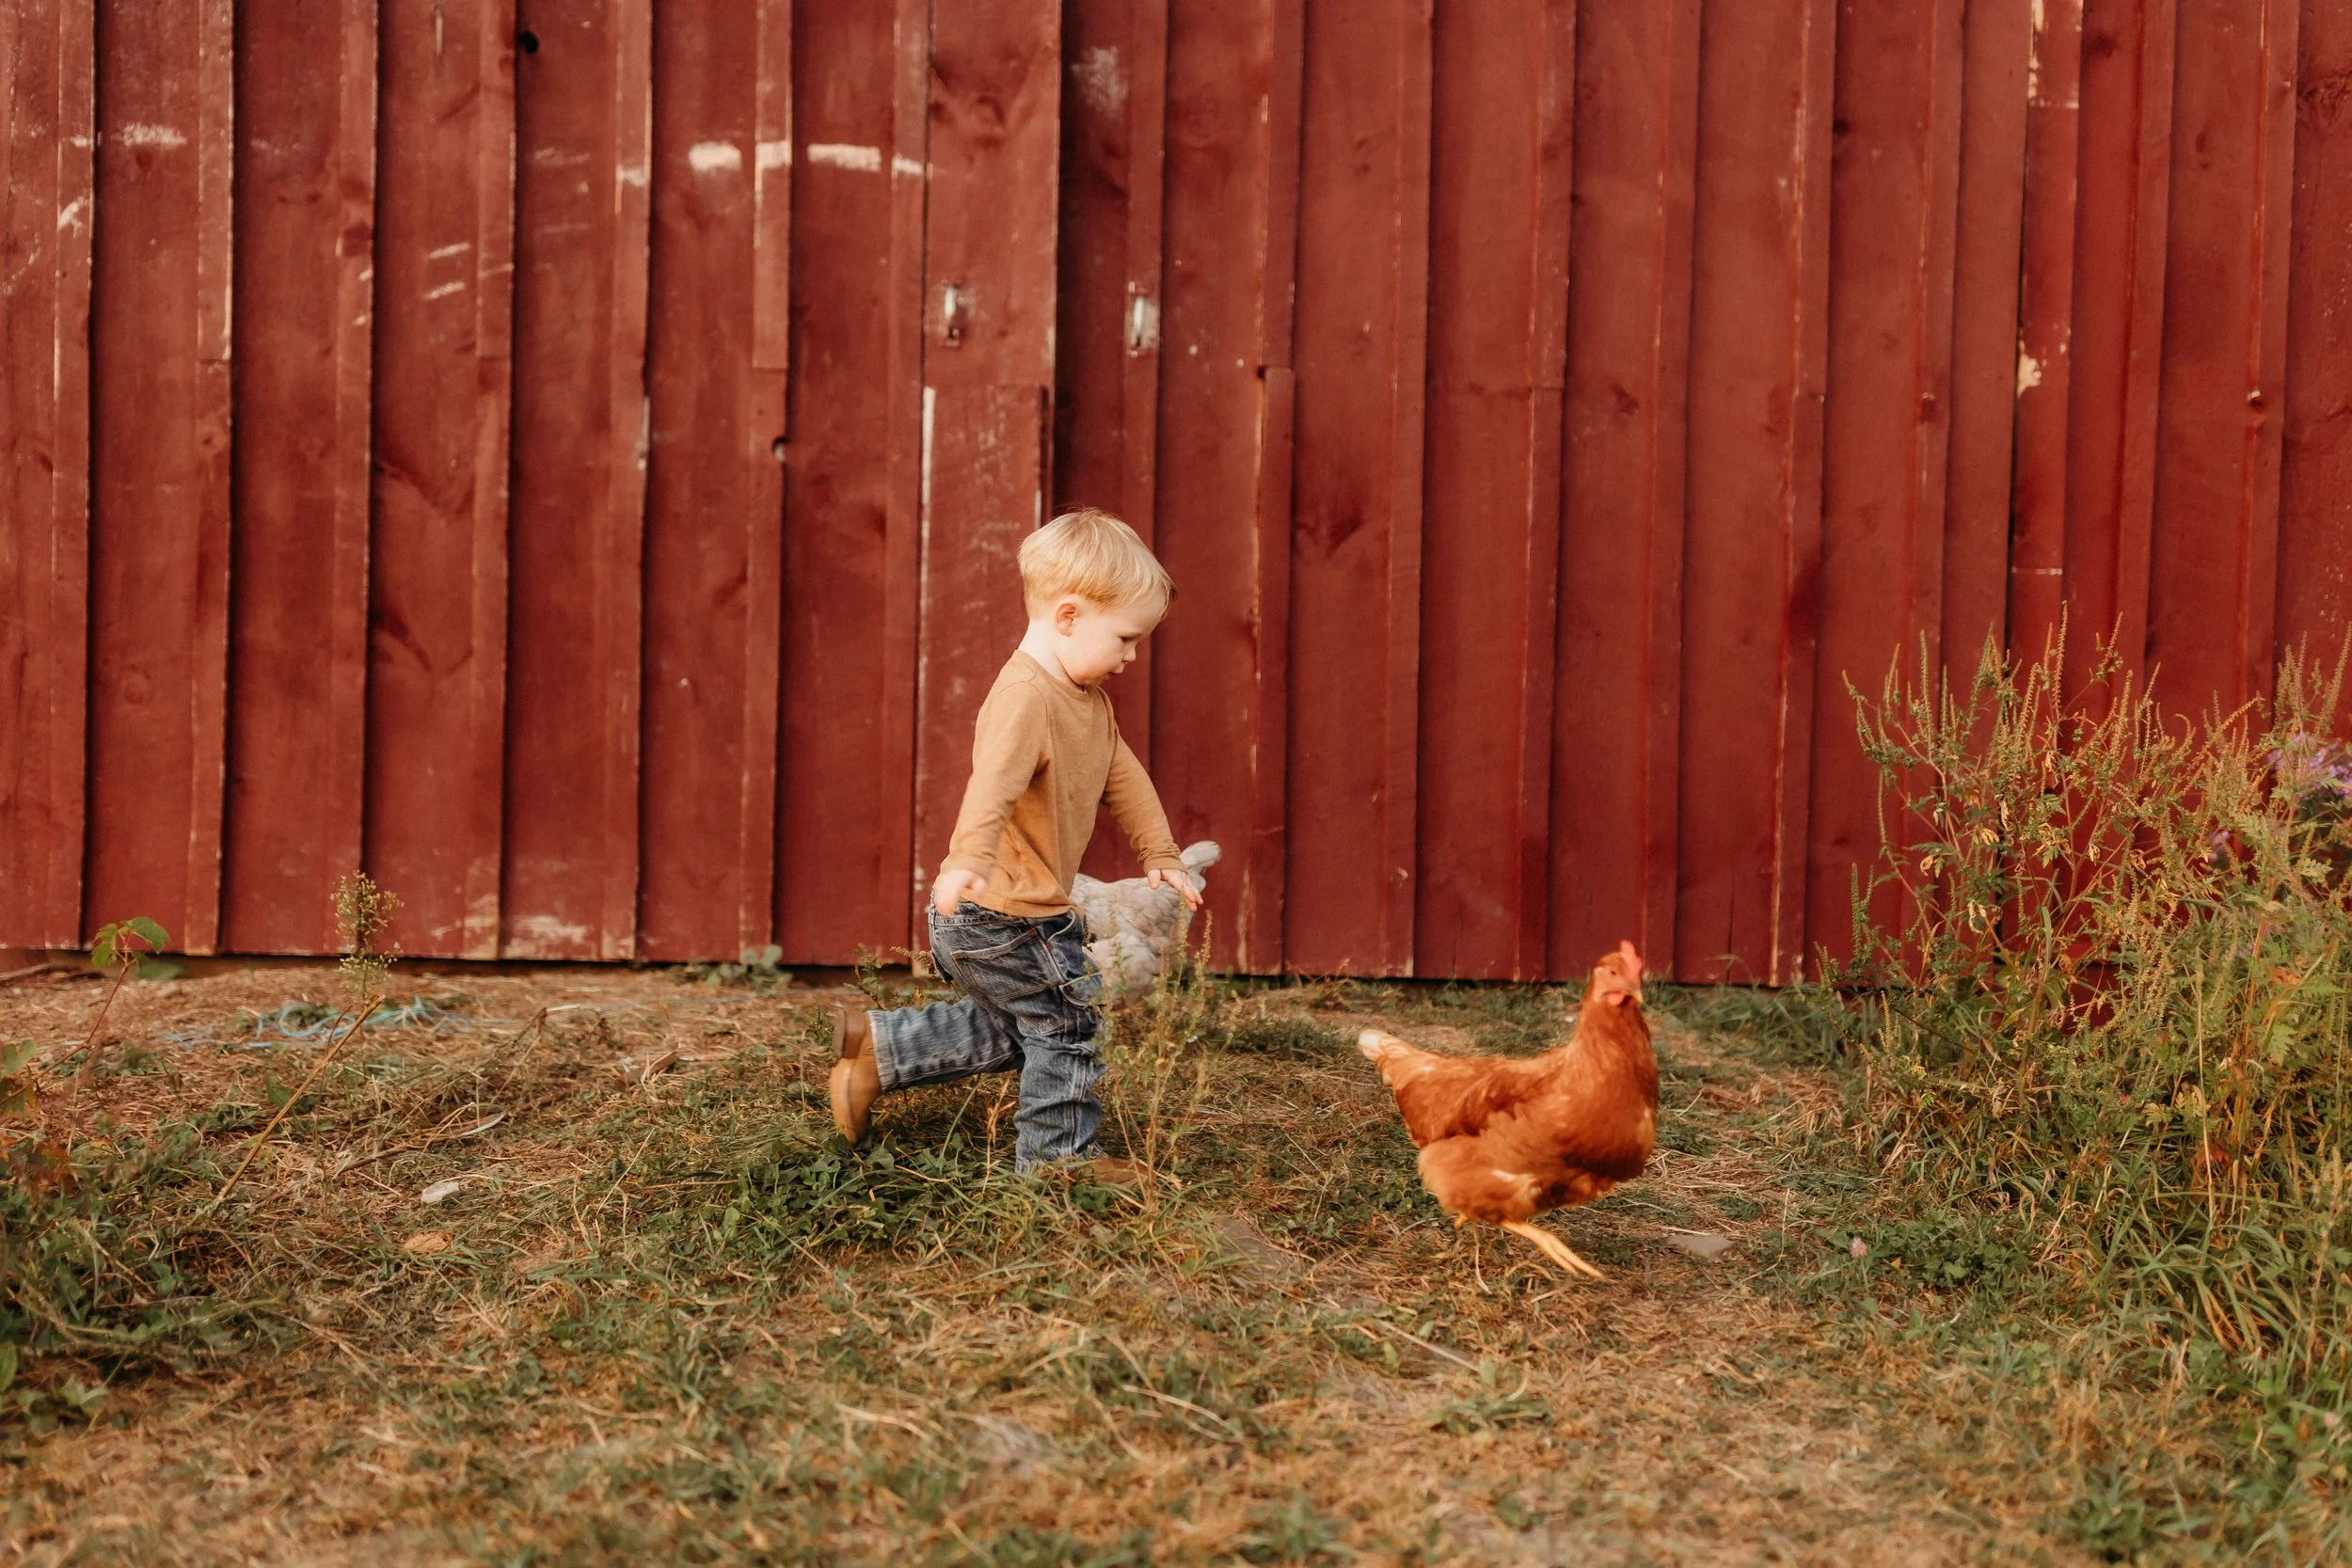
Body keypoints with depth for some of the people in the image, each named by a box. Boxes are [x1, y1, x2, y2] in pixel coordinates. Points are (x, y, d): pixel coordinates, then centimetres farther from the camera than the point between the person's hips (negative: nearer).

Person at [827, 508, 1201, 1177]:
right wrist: (968, 861, -52)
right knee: (1069, 1022, 3)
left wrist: (1159, 854, 25)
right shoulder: (1026, 695, -24)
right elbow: (993, 782, -39)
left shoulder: (1087, 698, 10)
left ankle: (873, 1047, 25)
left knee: (1008, 1030, 21)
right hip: (1002, 913, -10)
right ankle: (1057, 1154, 19)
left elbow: (1123, 776, 22)